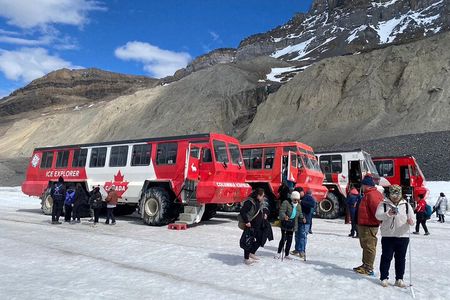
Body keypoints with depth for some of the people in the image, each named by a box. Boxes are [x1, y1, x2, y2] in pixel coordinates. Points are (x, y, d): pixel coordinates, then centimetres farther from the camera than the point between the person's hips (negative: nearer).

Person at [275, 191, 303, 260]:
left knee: (289, 240, 8)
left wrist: (302, 218, -1)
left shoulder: (299, 206, 12)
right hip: (285, 223, -5)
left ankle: (286, 254, 20)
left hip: (292, 225, 6)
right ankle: (279, 253, 10)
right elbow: (282, 211, -18)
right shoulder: (286, 203, -8)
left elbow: (300, 214, 20)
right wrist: (284, 217, -37)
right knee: (284, 238, -6)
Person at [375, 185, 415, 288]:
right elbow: (378, 215, -14)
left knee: (401, 259, 10)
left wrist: (410, 222, -19)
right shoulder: (384, 204, 0)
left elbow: (411, 219, 5)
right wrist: (388, 214, -32)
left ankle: (399, 279, 22)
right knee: (386, 257, 4)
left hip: (403, 236, 3)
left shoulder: (406, 205, 9)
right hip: (387, 236, -2)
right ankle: (384, 278, 13)